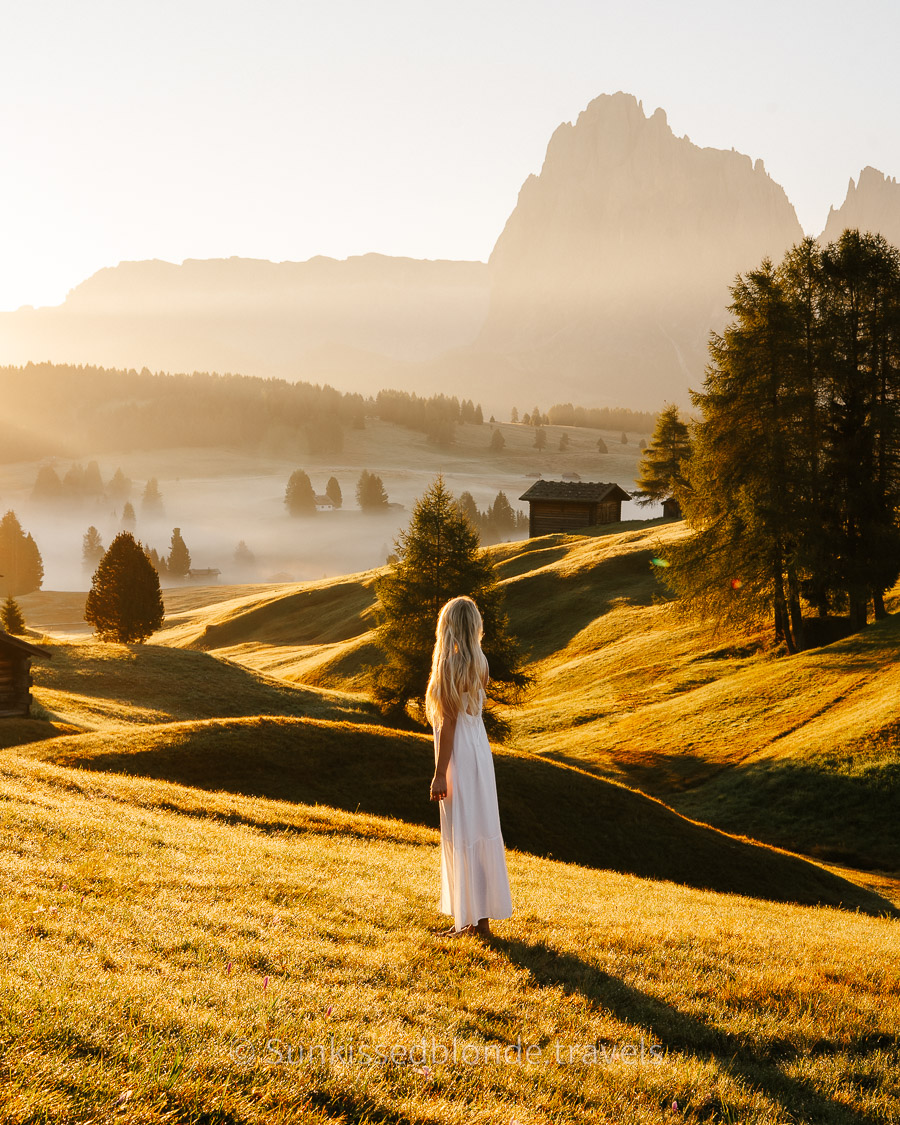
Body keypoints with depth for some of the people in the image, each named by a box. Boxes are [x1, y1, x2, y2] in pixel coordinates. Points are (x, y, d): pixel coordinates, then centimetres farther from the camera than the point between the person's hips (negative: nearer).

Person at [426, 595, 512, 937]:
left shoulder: (449, 665, -18)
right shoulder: (479, 663, 5)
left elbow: (449, 723, -17)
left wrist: (439, 774, -14)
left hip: (459, 755, -8)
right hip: (480, 747, 8)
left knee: (463, 835, 0)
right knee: (480, 831, 13)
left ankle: (473, 919, 6)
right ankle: (483, 914, 22)